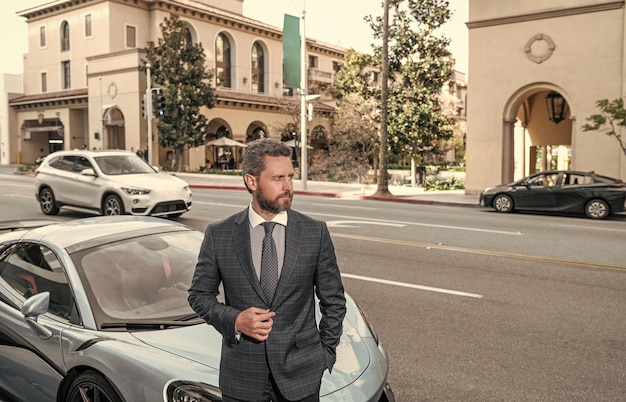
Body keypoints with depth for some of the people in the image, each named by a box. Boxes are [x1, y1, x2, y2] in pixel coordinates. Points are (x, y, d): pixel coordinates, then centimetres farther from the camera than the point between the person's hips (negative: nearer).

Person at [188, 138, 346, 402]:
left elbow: (333, 301, 3)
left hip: (301, 373, 0)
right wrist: (234, 320, -12)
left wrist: (325, 354, 1)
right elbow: (199, 294, 3)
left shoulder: (315, 233, -5)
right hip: (241, 375, 0)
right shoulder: (219, 235, -6)